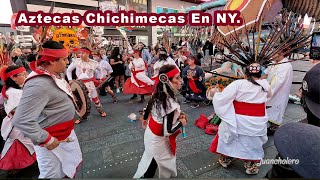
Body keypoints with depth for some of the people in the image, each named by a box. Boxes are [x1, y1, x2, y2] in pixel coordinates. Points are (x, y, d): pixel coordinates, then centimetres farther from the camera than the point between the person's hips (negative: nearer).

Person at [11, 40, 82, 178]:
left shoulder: (53, 75, -1)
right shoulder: (39, 84, -31)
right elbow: (21, 120, -32)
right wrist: (46, 140, -24)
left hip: (66, 133, 9)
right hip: (54, 140, -9)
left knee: (72, 164, 28)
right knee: (55, 174, 14)